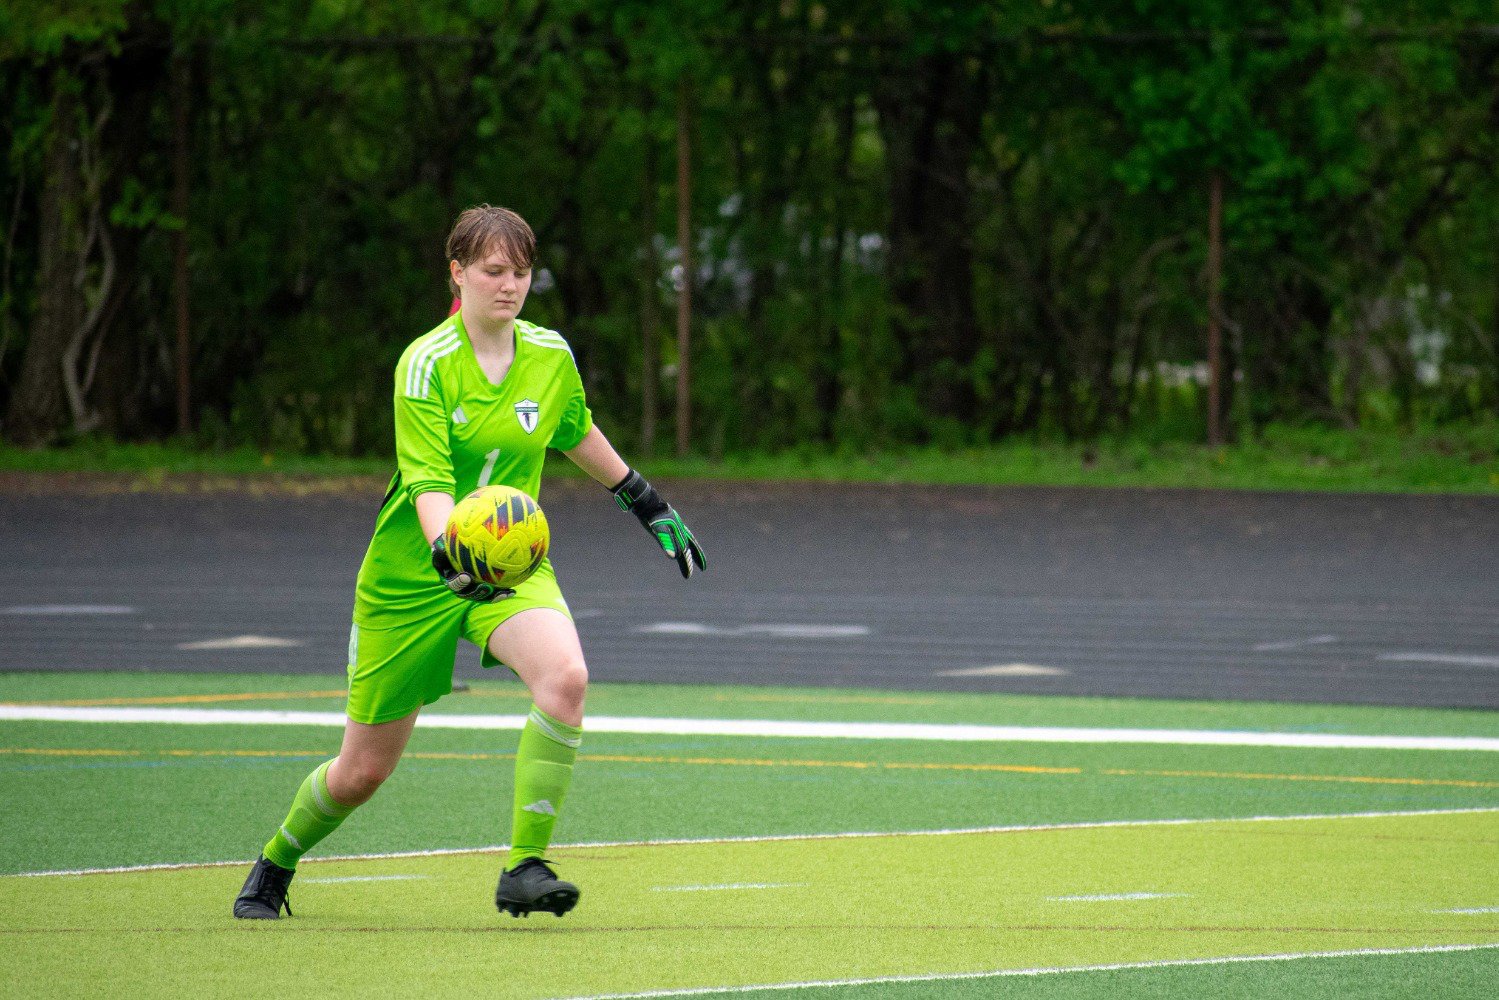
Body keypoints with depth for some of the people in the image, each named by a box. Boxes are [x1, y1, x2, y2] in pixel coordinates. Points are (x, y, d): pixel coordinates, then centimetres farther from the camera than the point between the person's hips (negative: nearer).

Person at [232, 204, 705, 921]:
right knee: (361, 772, 5)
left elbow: (577, 434, 21)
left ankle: (524, 869, -25)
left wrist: (652, 509, 28)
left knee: (565, 675, -31)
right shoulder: (427, 364, -16)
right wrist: (447, 551, -45)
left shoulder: (550, 356, -1)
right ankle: (273, 868, 37)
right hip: (410, 577, -3)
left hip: (511, 561, 3)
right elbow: (428, 482, -25)